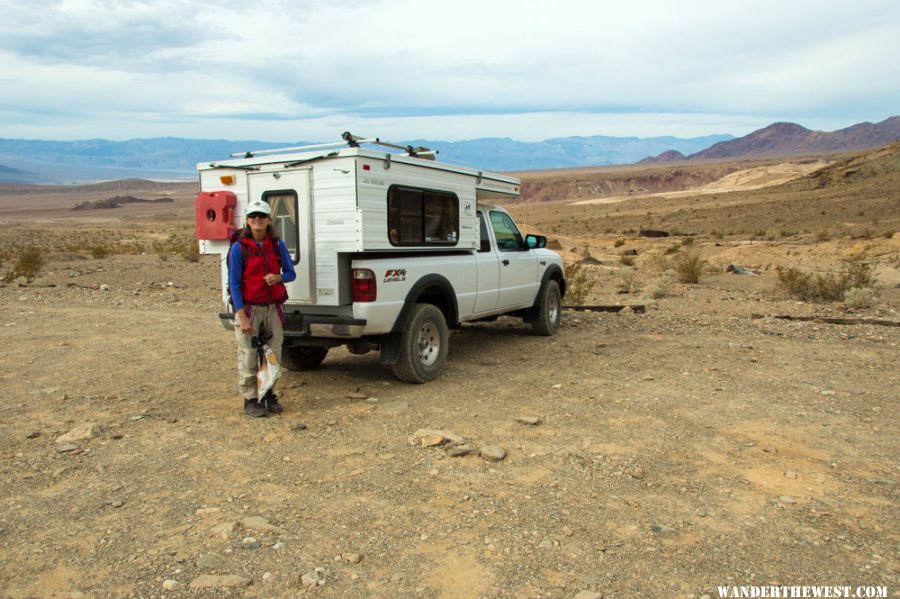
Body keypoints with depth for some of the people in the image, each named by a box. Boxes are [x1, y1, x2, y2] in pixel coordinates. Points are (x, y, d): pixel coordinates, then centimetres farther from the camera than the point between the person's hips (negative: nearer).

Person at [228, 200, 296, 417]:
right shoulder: (239, 247, -7)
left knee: (273, 354, 10)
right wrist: (242, 316, -15)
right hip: (249, 308, -4)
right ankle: (250, 400, 14)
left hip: (273, 307, 4)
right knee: (249, 356, 1)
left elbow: (291, 273, 10)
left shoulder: (278, 245, 4)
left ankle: (269, 394, 26)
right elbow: (234, 283, -8)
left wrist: (278, 278, -15)